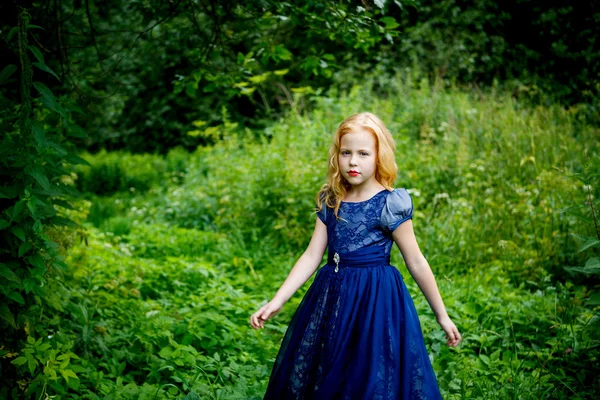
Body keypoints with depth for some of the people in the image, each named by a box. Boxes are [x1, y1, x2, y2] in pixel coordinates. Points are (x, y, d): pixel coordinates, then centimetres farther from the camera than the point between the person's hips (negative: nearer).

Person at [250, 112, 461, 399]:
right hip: (331, 298, 5)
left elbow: (416, 263, -6)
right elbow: (312, 256, 1)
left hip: (375, 300, -5)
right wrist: (276, 302, -7)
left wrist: (442, 316, 0)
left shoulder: (390, 204, -11)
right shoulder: (329, 201, 3)